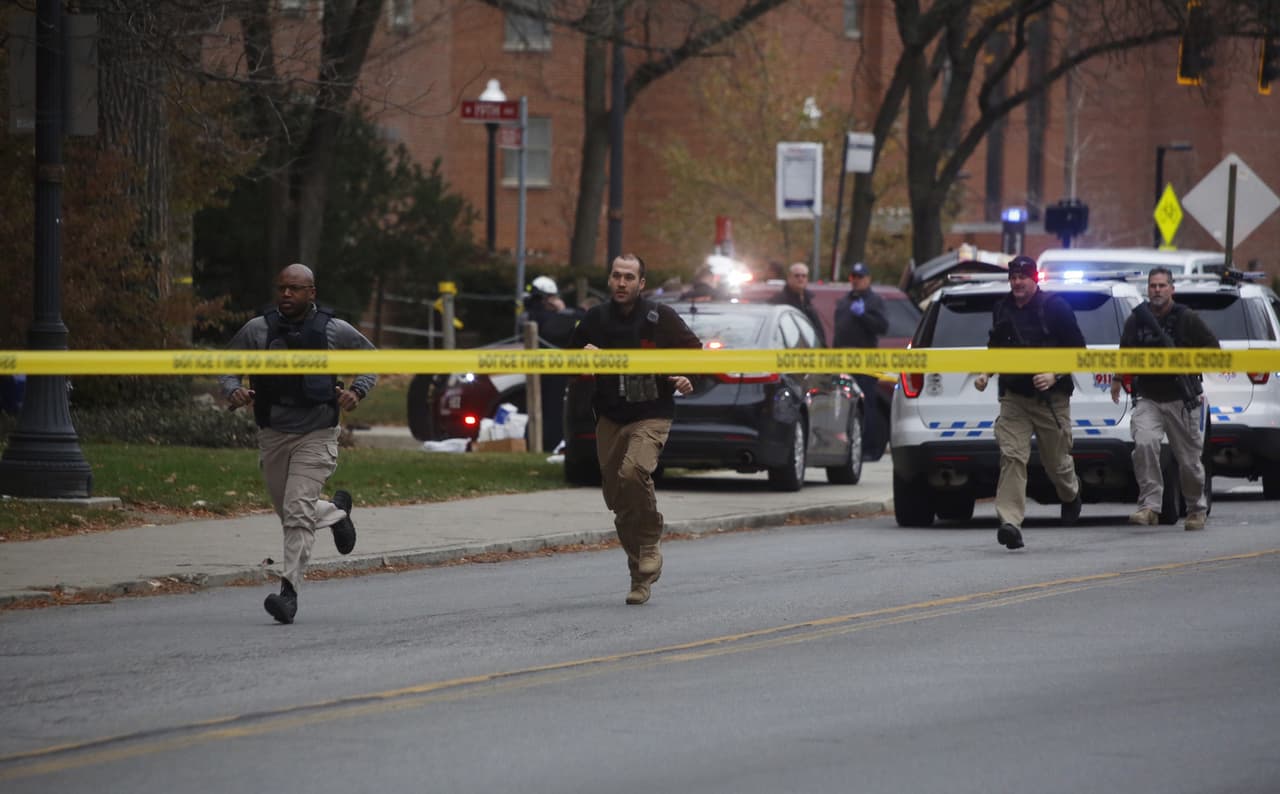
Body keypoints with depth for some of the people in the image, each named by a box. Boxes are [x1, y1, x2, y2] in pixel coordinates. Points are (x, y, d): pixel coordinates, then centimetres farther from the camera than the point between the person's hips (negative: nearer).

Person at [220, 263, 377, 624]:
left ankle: (289, 590, -17)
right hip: (272, 435, 3)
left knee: (298, 513, -16)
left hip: (316, 435, -3)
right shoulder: (258, 329, -2)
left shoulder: (334, 330, -3)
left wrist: (357, 392, -4)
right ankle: (337, 512, 47)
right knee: (289, 513, 16)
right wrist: (233, 390, -14)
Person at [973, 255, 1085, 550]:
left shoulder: (1055, 307, -5)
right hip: (1014, 397, 3)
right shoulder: (1001, 310, 9)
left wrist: (1055, 374, -17)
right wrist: (986, 373, 7)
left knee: (1057, 460, 9)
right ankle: (1010, 523, -20)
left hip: (1051, 398, -3)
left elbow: (1077, 350, -4)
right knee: (1011, 457, -14)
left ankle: (1071, 496, 44)